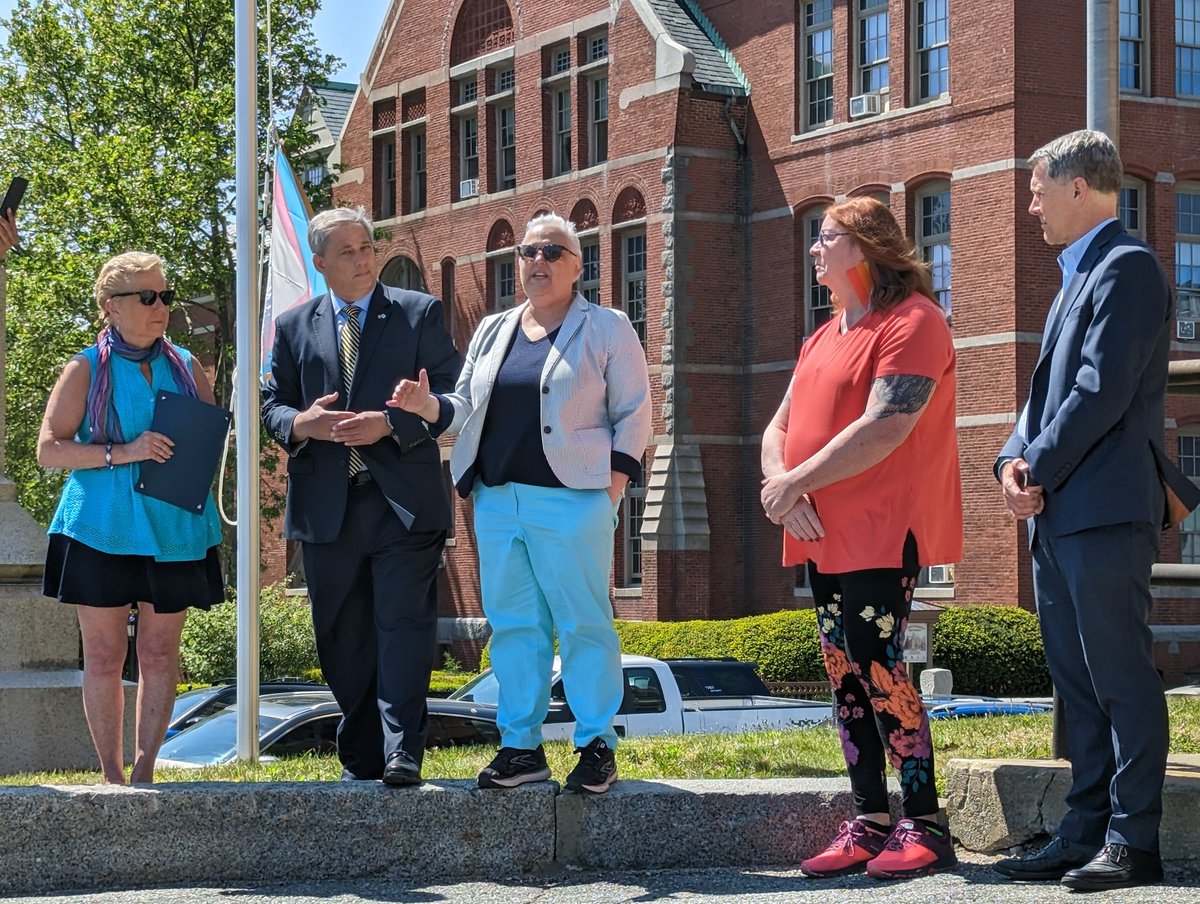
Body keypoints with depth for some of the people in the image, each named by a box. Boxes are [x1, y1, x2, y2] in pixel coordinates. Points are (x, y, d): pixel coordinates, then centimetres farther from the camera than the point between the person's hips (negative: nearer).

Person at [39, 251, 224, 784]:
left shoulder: (187, 368, 12)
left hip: (174, 529, 3)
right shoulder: (87, 370, 2)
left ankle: (144, 770, 10)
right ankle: (112, 776, 7)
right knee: (104, 655, 0)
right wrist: (122, 452, -16)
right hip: (102, 531, -3)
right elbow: (49, 450, -4)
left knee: (160, 653, 3)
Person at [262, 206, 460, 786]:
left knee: (404, 625, -11)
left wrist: (390, 425, -14)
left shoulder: (419, 314, 5)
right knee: (343, 639, 8)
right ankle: (360, 758, 18)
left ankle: (402, 753, -13)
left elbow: (450, 396, 0)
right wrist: (301, 424, -9)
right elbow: (271, 405, 14)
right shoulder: (293, 326, 14)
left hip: (403, 501, -3)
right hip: (326, 507, 3)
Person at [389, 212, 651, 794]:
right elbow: (468, 408, 17)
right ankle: (521, 746, 13)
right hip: (497, 500, 5)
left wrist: (615, 479, -9)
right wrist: (426, 404, -3)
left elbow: (633, 413, 1)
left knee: (583, 625, -3)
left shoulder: (607, 329, 2)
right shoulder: (493, 330, 16)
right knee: (512, 624, 7)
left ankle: (597, 747, 5)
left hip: (571, 500, -5)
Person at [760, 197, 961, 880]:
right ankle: (869, 824, 13)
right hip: (825, 535, 9)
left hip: (883, 534, -9)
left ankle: (924, 827, -5)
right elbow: (779, 430, 15)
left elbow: (884, 429, -20)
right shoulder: (824, 339, 20)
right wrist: (782, 488, -7)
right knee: (847, 675, 8)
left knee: (878, 668, -12)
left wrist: (797, 482, -15)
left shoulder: (913, 321, -9)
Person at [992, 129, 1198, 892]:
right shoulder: (1078, 275, 22)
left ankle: (1132, 842, -2)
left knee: (1121, 676, -6)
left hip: (1105, 509, -10)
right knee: (1078, 682, 11)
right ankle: (1087, 831, 17)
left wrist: (1040, 471, -11)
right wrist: (1015, 459, 2)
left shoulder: (1126, 266, -9)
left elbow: (1103, 391, -18)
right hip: (1058, 514, 10)